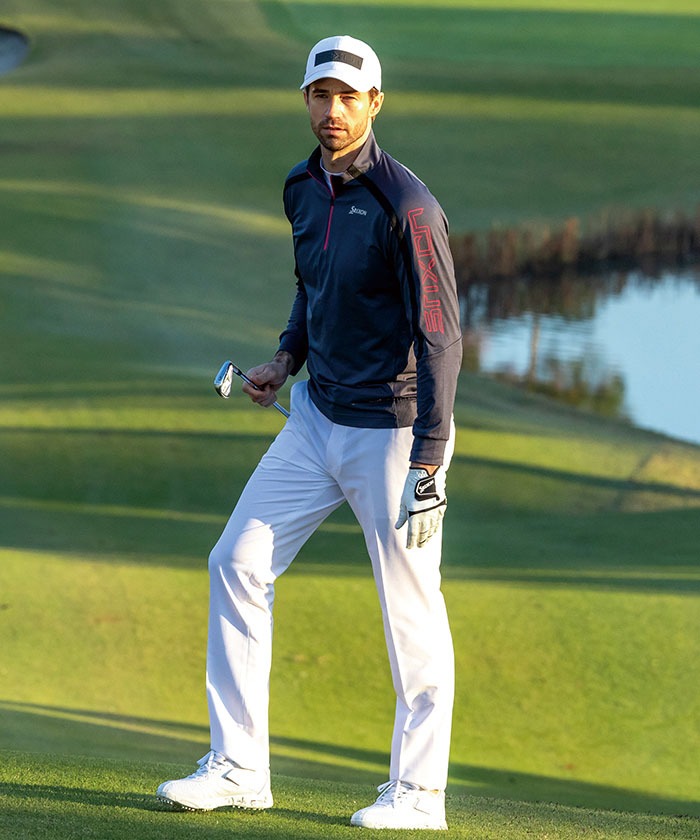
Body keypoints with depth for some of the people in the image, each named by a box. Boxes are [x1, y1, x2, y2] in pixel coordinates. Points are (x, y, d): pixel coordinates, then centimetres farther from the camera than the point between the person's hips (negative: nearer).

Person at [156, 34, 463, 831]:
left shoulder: (405, 205, -19)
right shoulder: (304, 189, 6)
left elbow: (439, 336, -20)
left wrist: (428, 464, -24)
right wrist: (287, 358, 8)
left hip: (391, 430, -8)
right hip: (317, 419, 8)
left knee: (410, 608, -2)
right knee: (237, 563, 5)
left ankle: (419, 792, 10)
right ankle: (237, 768, 11)